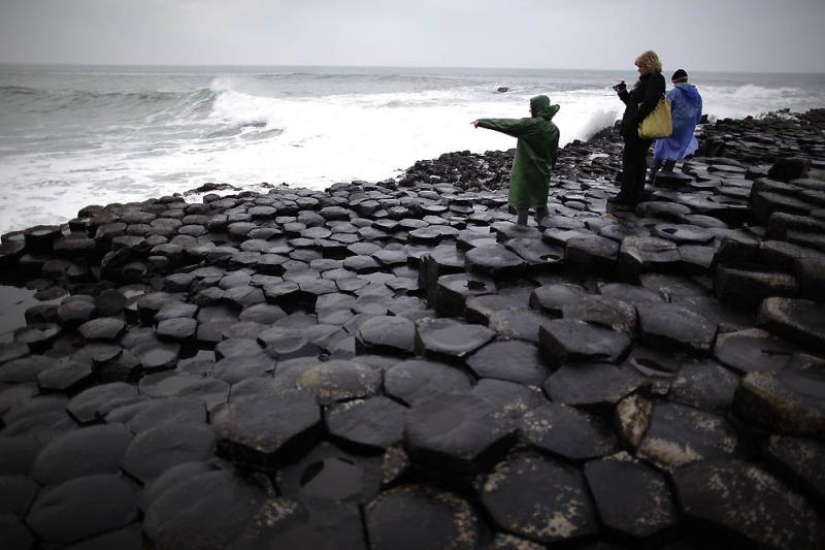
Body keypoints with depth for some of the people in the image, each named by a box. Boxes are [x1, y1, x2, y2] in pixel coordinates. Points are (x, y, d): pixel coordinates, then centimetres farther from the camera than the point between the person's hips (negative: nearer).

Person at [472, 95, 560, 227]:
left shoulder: (529, 124, -18)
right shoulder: (554, 129, -2)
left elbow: (505, 124, -16)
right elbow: (554, 153, 6)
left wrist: (481, 122, -10)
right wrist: (549, 168, 21)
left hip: (525, 170, -5)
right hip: (542, 171, 5)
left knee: (522, 196, 6)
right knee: (540, 196, 18)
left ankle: (522, 225, 9)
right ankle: (542, 223, 26)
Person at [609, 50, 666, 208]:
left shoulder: (656, 79, -11)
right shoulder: (647, 81, 17)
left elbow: (649, 103, -24)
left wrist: (633, 122, -25)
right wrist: (623, 93, 10)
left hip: (639, 130, -10)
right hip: (636, 128, 10)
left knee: (629, 161, -5)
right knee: (639, 160, 12)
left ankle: (626, 197, -1)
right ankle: (636, 196, 19)